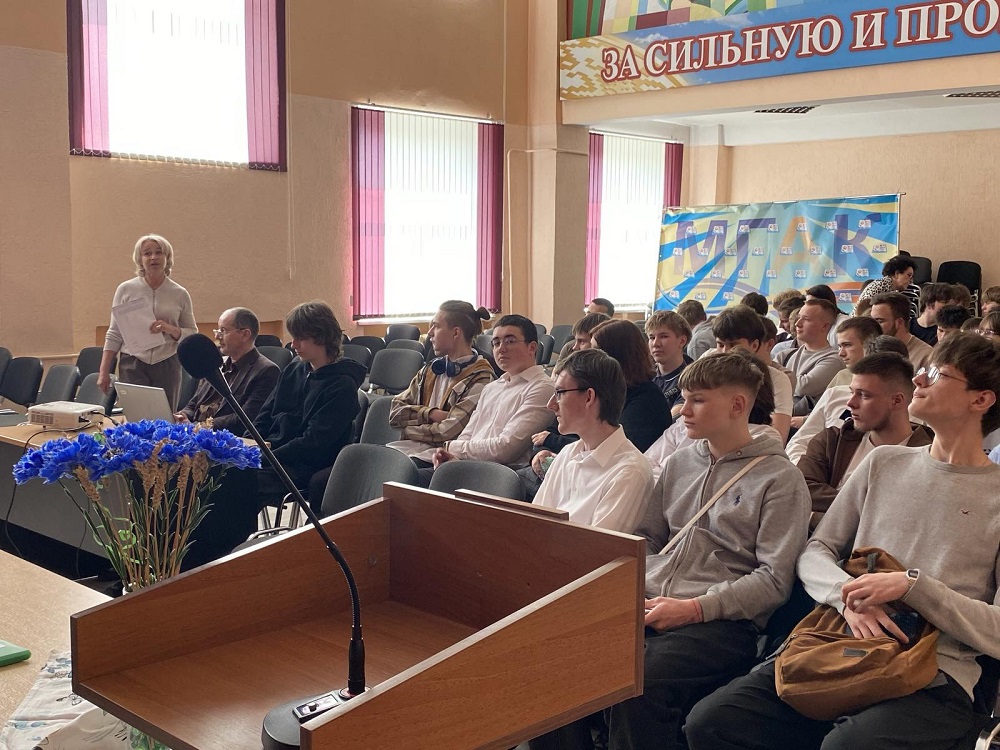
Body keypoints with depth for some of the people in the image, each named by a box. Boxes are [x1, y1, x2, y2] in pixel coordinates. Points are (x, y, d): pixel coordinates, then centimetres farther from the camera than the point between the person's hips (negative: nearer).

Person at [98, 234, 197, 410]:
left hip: (167, 365, 1)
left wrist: (172, 330, -12)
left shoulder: (180, 294, 4)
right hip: (133, 365, -1)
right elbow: (114, 334, 6)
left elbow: (192, 334, 9)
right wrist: (104, 372, 0)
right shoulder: (126, 289, 3)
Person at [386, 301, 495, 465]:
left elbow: (448, 433, -13)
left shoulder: (480, 378, -7)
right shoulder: (430, 370, 17)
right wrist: (431, 413, -7)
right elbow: (395, 412, 10)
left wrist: (410, 429, 2)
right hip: (412, 446, 7)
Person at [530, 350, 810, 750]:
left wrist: (694, 608, -14)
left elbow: (774, 580, -6)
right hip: (645, 602, 6)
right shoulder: (679, 463, 20)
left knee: (636, 687, -33)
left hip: (720, 621, -5)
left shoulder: (780, 479, 2)